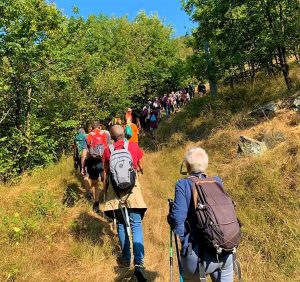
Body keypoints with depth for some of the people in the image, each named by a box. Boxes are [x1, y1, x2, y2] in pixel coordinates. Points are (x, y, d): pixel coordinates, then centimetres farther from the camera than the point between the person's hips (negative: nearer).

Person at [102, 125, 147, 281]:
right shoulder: (134, 146, 0)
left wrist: (105, 190, 17)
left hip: (115, 191, 1)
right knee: (136, 225, 1)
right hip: (132, 189, -1)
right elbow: (140, 168, 9)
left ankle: (126, 259, 25)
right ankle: (139, 263, -9)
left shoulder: (108, 150, 1)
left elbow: (105, 173, 5)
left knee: (121, 225, 15)